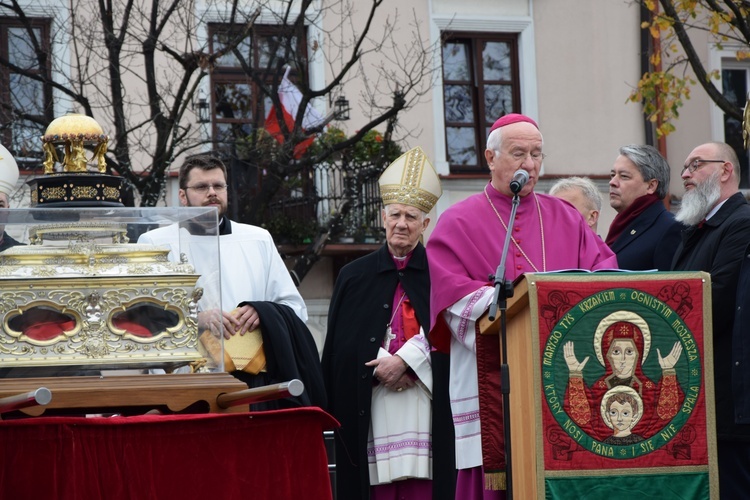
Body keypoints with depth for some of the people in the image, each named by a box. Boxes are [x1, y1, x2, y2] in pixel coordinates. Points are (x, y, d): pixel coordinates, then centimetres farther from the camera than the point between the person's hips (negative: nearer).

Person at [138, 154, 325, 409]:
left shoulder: (259, 240, 20)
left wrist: (262, 313, -4)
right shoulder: (154, 243, 12)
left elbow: (296, 308, 17)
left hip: (256, 380, 2)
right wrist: (195, 318, -16)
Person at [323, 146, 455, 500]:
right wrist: (381, 370, -8)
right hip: (371, 405, 1)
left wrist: (404, 360, -11)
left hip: (428, 403, -1)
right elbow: (341, 348, 6)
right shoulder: (354, 277, 13)